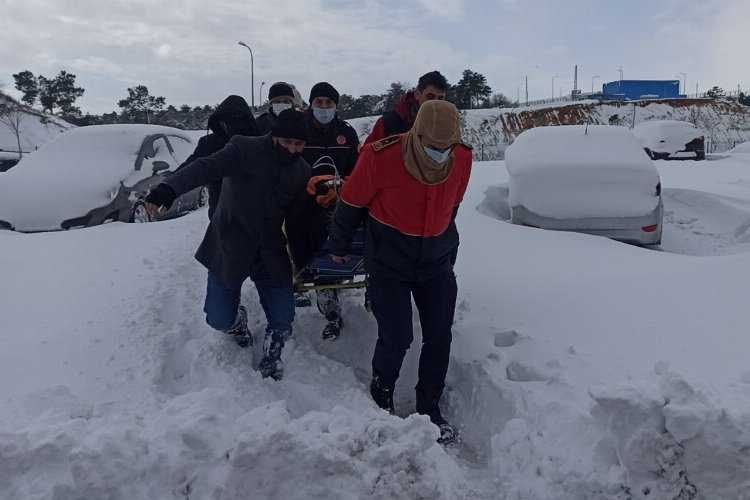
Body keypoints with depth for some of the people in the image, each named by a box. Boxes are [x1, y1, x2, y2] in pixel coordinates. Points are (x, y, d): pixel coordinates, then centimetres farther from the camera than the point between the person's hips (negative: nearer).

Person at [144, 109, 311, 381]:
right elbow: (206, 167, -29)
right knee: (220, 319, 1)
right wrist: (169, 188, -46)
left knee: (282, 322, -3)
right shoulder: (245, 150, -15)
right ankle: (237, 321, 39)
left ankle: (271, 354, 30)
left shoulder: (302, 170, 1)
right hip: (229, 248, -3)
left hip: (271, 254, 3)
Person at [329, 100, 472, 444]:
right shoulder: (380, 157, -24)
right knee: (396, 338, -6)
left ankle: (429, 409, 24)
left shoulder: (463, 159, -10)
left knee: (439, 337, 3)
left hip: (437, 263, 4)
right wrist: (339, 247, 6)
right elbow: (351, 203, -7)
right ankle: (381, 398, 24)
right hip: (389, 264, -4)